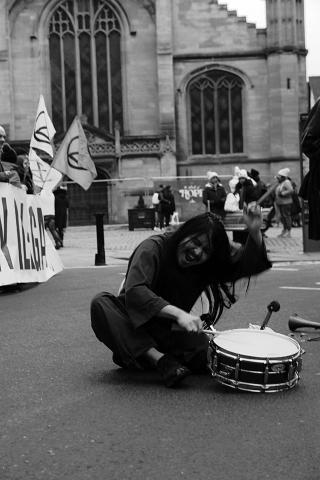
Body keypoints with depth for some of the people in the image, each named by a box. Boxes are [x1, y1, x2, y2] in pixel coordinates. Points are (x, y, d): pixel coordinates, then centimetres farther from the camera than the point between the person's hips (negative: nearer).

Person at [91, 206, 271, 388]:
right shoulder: (153, 248, -20)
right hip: (134, 324, -2)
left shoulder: (210, 263, -4)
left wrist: (255, 233, -31)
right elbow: (134, 291, -35)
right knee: (101, 303, -33)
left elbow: (247, 263, -11)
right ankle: (158, 359, -35)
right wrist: (178, 313, -46)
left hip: (171, 331, 3)